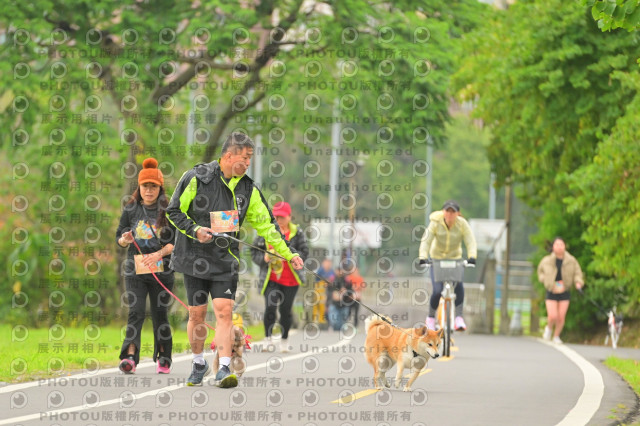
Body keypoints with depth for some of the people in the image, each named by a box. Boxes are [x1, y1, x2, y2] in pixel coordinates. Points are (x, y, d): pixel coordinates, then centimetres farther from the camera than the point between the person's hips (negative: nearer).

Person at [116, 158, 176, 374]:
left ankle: (164, 359, 19)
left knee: (159, 314, 6)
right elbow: (118, 237, 13)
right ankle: (130, 357, -23)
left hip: (161, 269, -1)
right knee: (135, 312, -12)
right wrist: (125, 240, -11)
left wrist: (160, 253, -19)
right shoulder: (131, 210, 7)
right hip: (135, 270, 1)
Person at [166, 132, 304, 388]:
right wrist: (195, 230, -17)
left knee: (224, 311, -11)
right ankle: (199, 364, 24)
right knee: (197, 314, 3)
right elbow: (174, 211, -2)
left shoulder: (247, 189, 6)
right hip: (195, 258, -2)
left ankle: (224, 370, -13)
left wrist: (288, 254, 3)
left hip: (226, 261, 2)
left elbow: (265, 224, 9)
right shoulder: (197, 178, -7)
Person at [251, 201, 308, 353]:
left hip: (290, 279, 0)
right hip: (270, 277, 0)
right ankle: (268, 338, 3)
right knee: (270, 308, -13)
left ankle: (284, 341, 19)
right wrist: (264, 258, -14)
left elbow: (304, 252, 1)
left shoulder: (296, 233, 3)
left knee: (286, 310, 5)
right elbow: (254, 252, 7)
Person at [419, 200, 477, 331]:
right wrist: (423, 257, -39)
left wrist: (472, 256, -39)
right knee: (437, 291, -14)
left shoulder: (462, 224, -14)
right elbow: (426, 240, -23)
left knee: (458, 286, -26)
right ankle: (430, 317, 11)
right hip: (437, 259, -1)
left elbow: (470, 241, -21)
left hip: (455, 259, 1)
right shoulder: (435, 223, -16)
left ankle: (459, 317, -22)